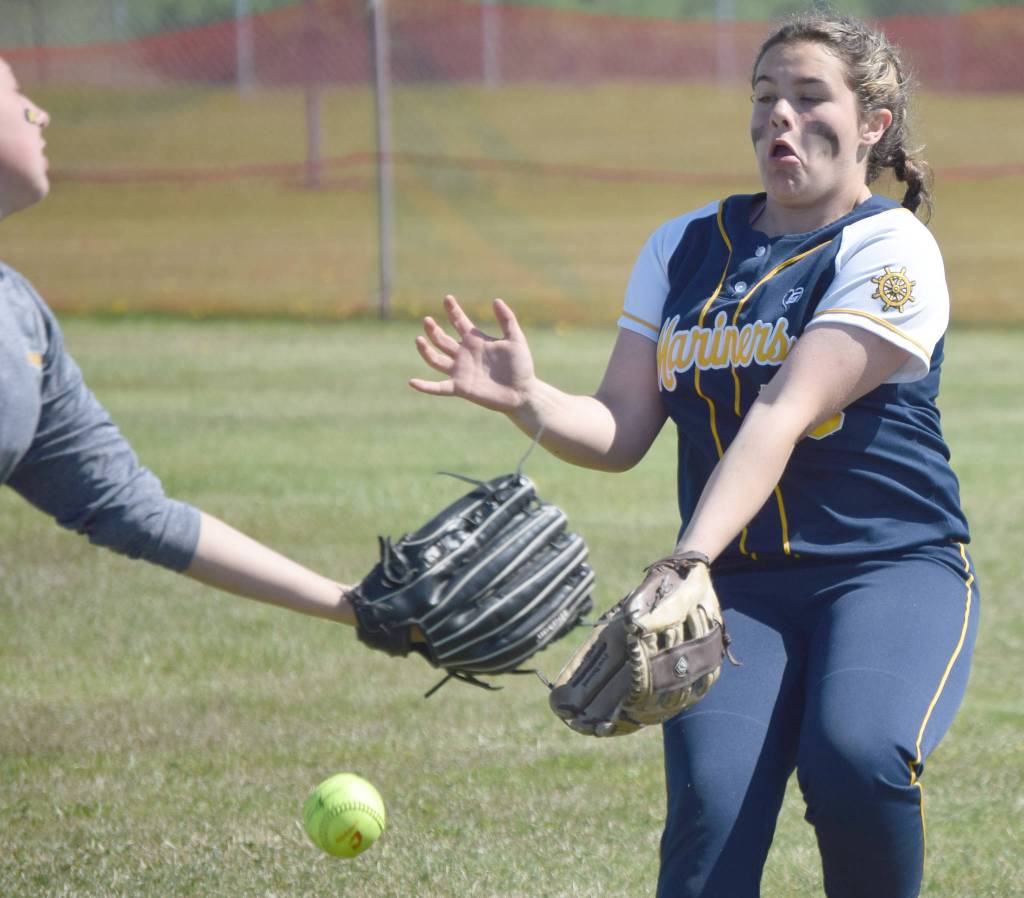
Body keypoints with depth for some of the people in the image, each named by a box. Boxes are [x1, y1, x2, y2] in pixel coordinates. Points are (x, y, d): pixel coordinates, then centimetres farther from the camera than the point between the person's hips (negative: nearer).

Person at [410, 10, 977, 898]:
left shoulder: (890, 250, -7)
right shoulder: (683, 249, 12)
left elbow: (783, 416, -20)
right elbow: (621, 432, 7)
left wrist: (686, 561, -31)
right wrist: (525, 398, -15)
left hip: (892, 570, -4)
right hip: (739, 586, 4)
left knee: (856, 759, -32)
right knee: (710, 801, -20)